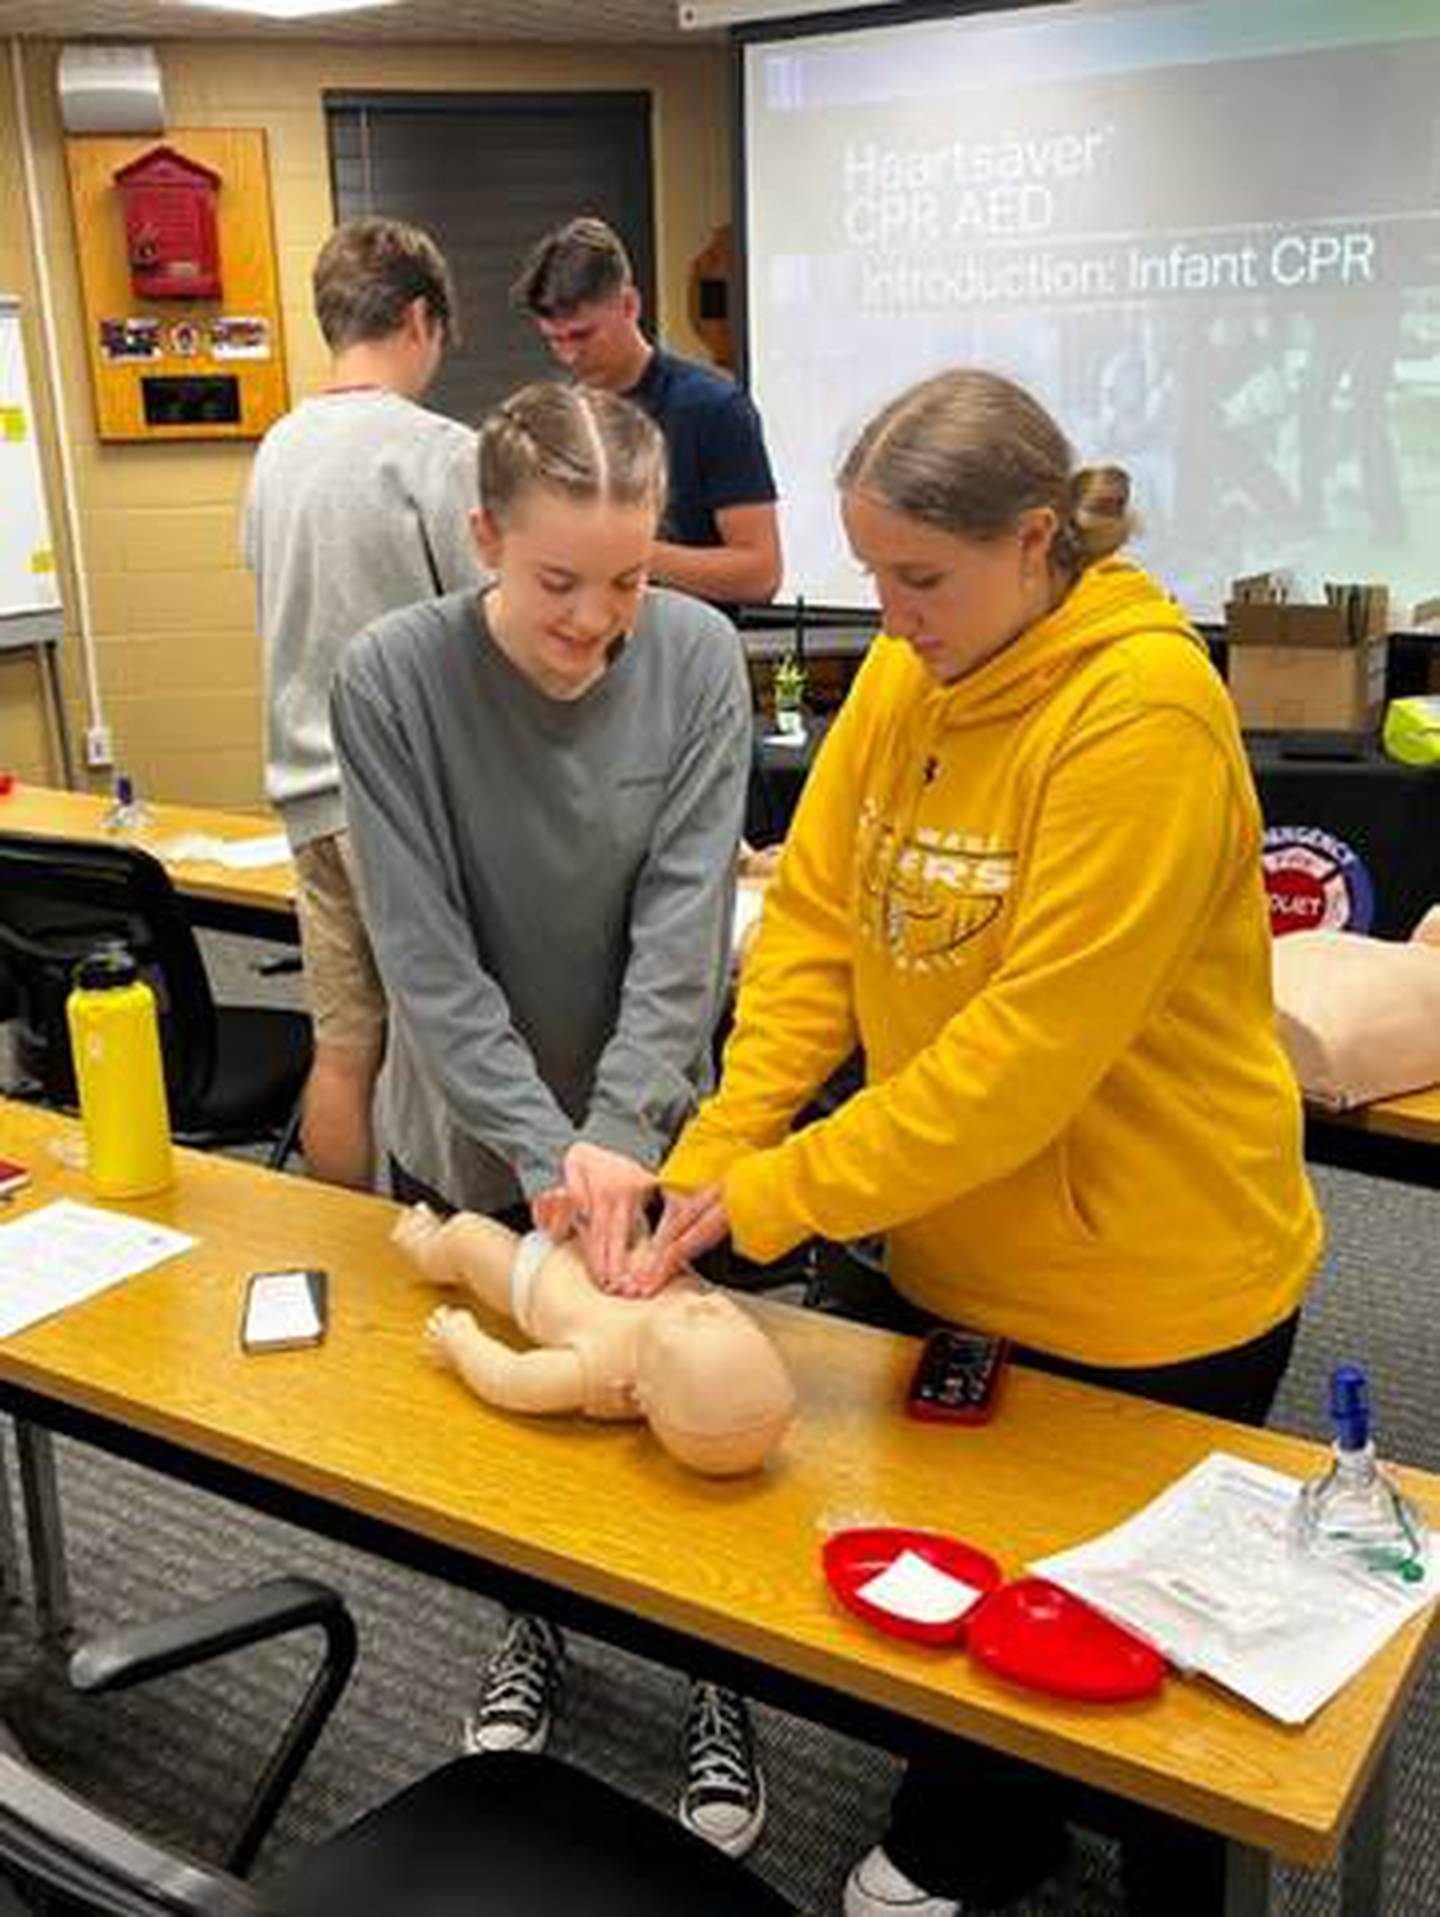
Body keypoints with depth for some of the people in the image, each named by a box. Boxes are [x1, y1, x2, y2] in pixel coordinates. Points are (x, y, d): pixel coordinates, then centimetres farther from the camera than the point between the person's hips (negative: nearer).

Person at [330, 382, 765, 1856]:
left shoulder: (696, 657, -15)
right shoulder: (390, 678, -19)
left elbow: (684, 919, -18)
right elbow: (426, 952, -19)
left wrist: (619, 1136, -26)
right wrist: (543, 1146, -25)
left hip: (653, 1121, 0)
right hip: (471, 1133, 0)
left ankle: (710, 1674, 37)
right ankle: (530, 1624, 47)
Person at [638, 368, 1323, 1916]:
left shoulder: (1144, 714, -24)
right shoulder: (903, 676, -2)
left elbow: (1038, 1041, -28)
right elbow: (814, 922, -3)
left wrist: (780, 1196, -24)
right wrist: (706, 1162, -13)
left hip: (1144, 1286, -6)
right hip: (952, 1251, 6)